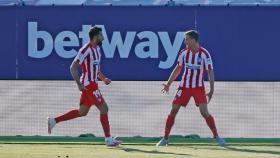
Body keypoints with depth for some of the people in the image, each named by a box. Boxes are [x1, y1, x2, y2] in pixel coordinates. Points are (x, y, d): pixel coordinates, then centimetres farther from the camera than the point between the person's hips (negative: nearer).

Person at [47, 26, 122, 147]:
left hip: (92, 84, 10)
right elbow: (73, 67, -18)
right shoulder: (86, 50, -17)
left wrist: (103, 78, 12)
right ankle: (108, 139, -3)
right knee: (104, 108, -7)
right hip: (88, 85, -10)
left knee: (82, 112, 14)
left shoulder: (97, 49, 13)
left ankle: (53, 121, 20)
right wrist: (79, 84, -22)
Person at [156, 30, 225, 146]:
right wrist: (168, 84, 15)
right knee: (173, 111, 0)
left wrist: (211, 90, -14)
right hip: (184, 86, 4)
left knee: (204, 112, -15)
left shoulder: (204, 54, -12)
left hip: (199, 87, -4)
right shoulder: (184, 52, 0)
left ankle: (216, 137, -4)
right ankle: (165, 139, 10)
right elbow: (177, 69, 14)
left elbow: (210, 72, -8)